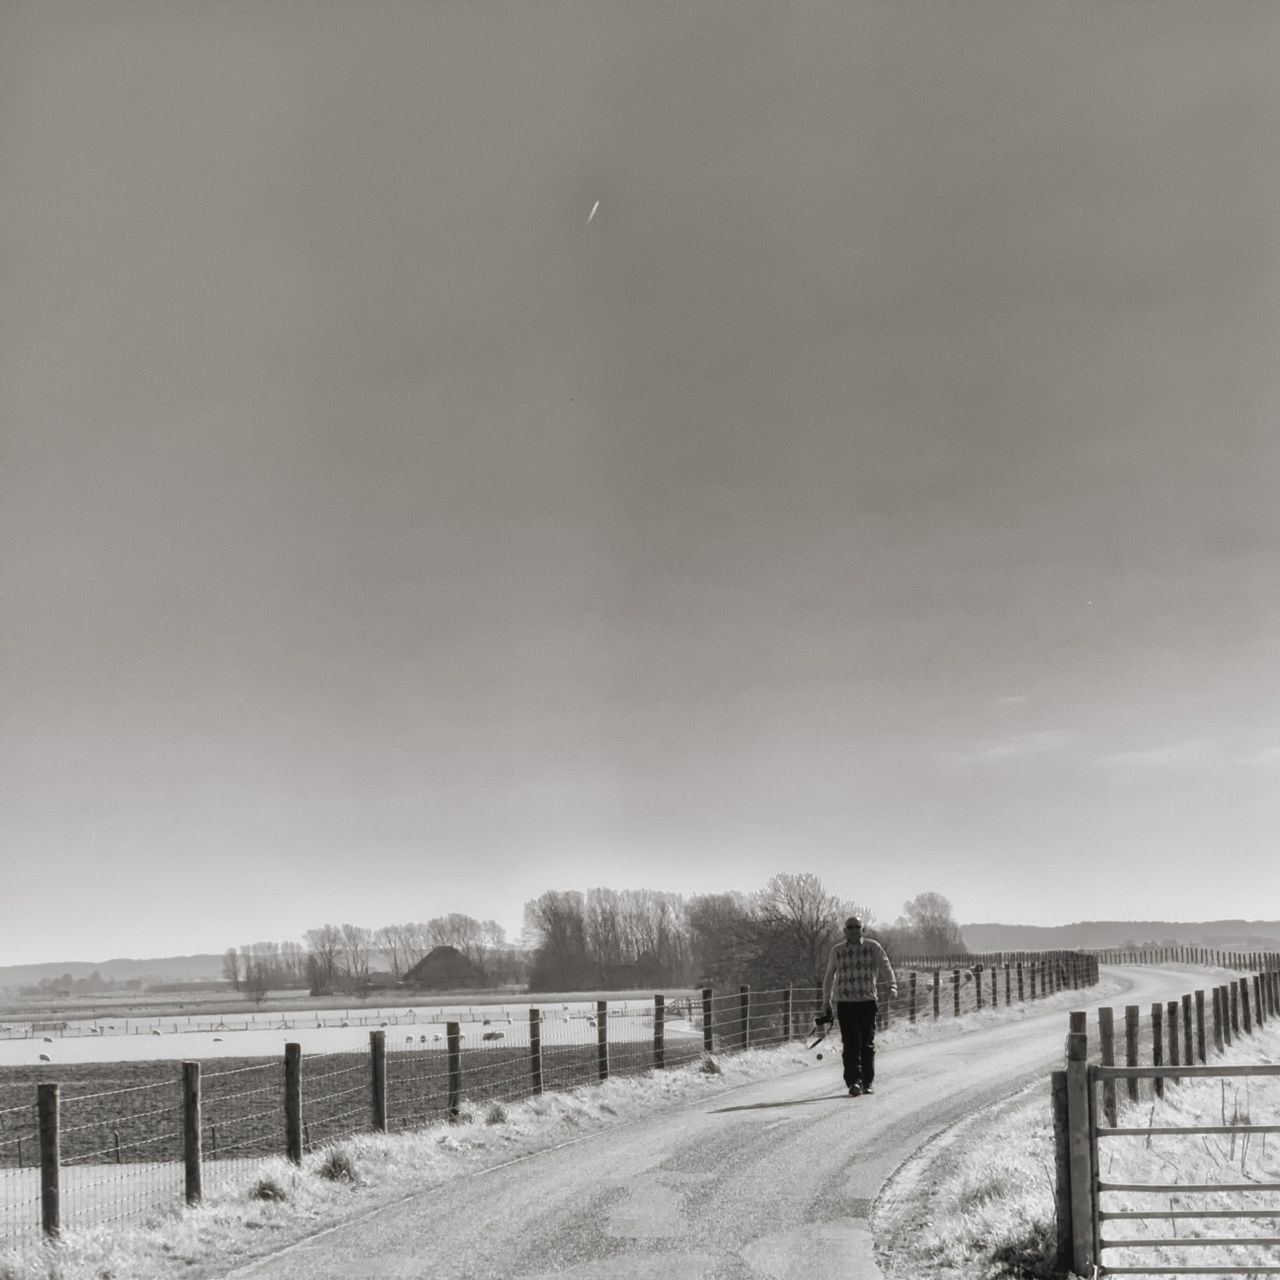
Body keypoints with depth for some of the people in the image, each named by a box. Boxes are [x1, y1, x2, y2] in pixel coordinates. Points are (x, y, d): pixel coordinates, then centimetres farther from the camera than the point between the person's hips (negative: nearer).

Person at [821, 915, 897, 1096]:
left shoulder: (873, 947, 4)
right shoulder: (837, 951, 8)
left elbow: (885, 966, -5)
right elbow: (829, 977, 17)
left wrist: (892, 985, -23)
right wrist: (826, 1002, 18)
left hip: (867, 1001, 0)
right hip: (845, 1003, 0)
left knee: (868, 1044, 4)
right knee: (851, 1044, -10)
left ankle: (866, 1082, 14)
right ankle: (853, 1082, -13)